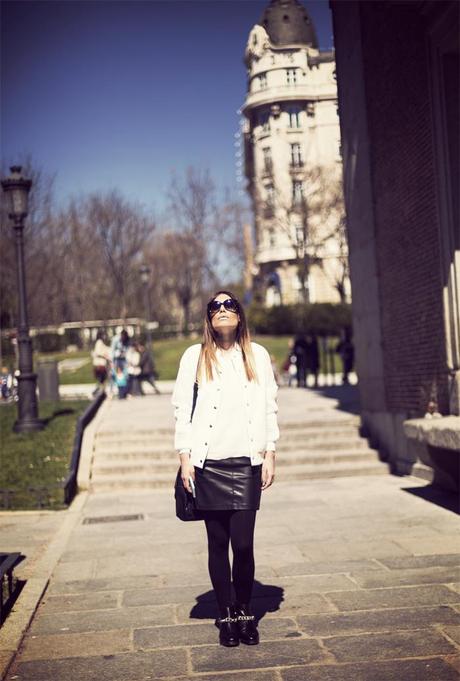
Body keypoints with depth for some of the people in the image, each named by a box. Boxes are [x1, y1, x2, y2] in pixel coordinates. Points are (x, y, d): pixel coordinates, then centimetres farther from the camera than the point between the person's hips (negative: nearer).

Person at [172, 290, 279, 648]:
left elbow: (270, 406, 10)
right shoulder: (195, 356, 6)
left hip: (247, 462, 0)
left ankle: (245, 613, 15)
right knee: (218, 544, 5)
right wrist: (185, 456, -2)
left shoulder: (258, 355, 10)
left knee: (244, 544, -4)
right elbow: (181, 407, 5)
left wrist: (269, 453, 5)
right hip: (209, 463, 0)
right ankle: (226, 615, 18)